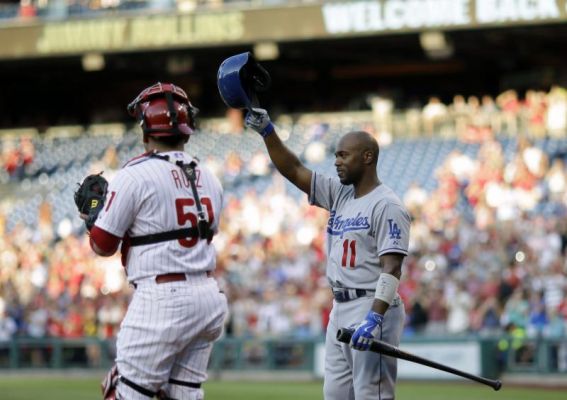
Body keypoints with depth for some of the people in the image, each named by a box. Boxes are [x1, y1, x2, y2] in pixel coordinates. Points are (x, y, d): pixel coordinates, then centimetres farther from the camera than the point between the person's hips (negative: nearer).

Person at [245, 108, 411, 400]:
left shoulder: (387, 205, -11)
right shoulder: (339, 195, 15)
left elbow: (392, 267, -19)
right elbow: (293, 170, 14)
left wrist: (375, 318, -29)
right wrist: (267, 131, 2)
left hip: (372, 308, -9)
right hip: (340, 310, 9)